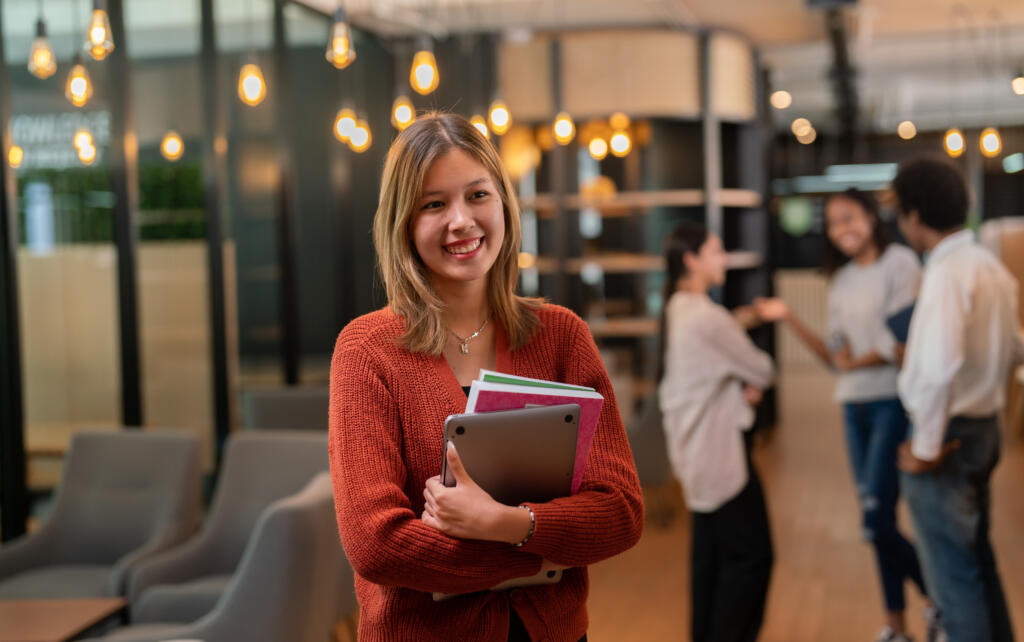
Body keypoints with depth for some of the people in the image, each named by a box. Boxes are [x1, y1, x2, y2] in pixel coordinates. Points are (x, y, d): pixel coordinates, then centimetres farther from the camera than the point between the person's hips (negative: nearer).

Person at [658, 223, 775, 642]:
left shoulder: (678, 310, 11)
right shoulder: (707, 316, -20)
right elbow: (762, 371, -13)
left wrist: (743, 386, -3)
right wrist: (755, 381, 8)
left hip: (695, 447, 10)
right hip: (718, 450, -10)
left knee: (712, 552, 15)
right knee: (750, 553, -3)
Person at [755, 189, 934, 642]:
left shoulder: (899, 262, -6)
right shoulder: (841, 282, 14)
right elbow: (835, 357, 10)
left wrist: (856, 363, -2)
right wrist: (790, 319, 4)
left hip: (893, 403, -7)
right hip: (855, 406, 7)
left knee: (877, 521, -12)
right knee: (877, 522, 10)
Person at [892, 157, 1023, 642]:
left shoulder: (946, 272, -22)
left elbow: (938, 368, -33)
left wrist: (924, 447, -23)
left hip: (948, 434, -9)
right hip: (984, 427, 9)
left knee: (952, 573, 3)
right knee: (978, 560, 23)